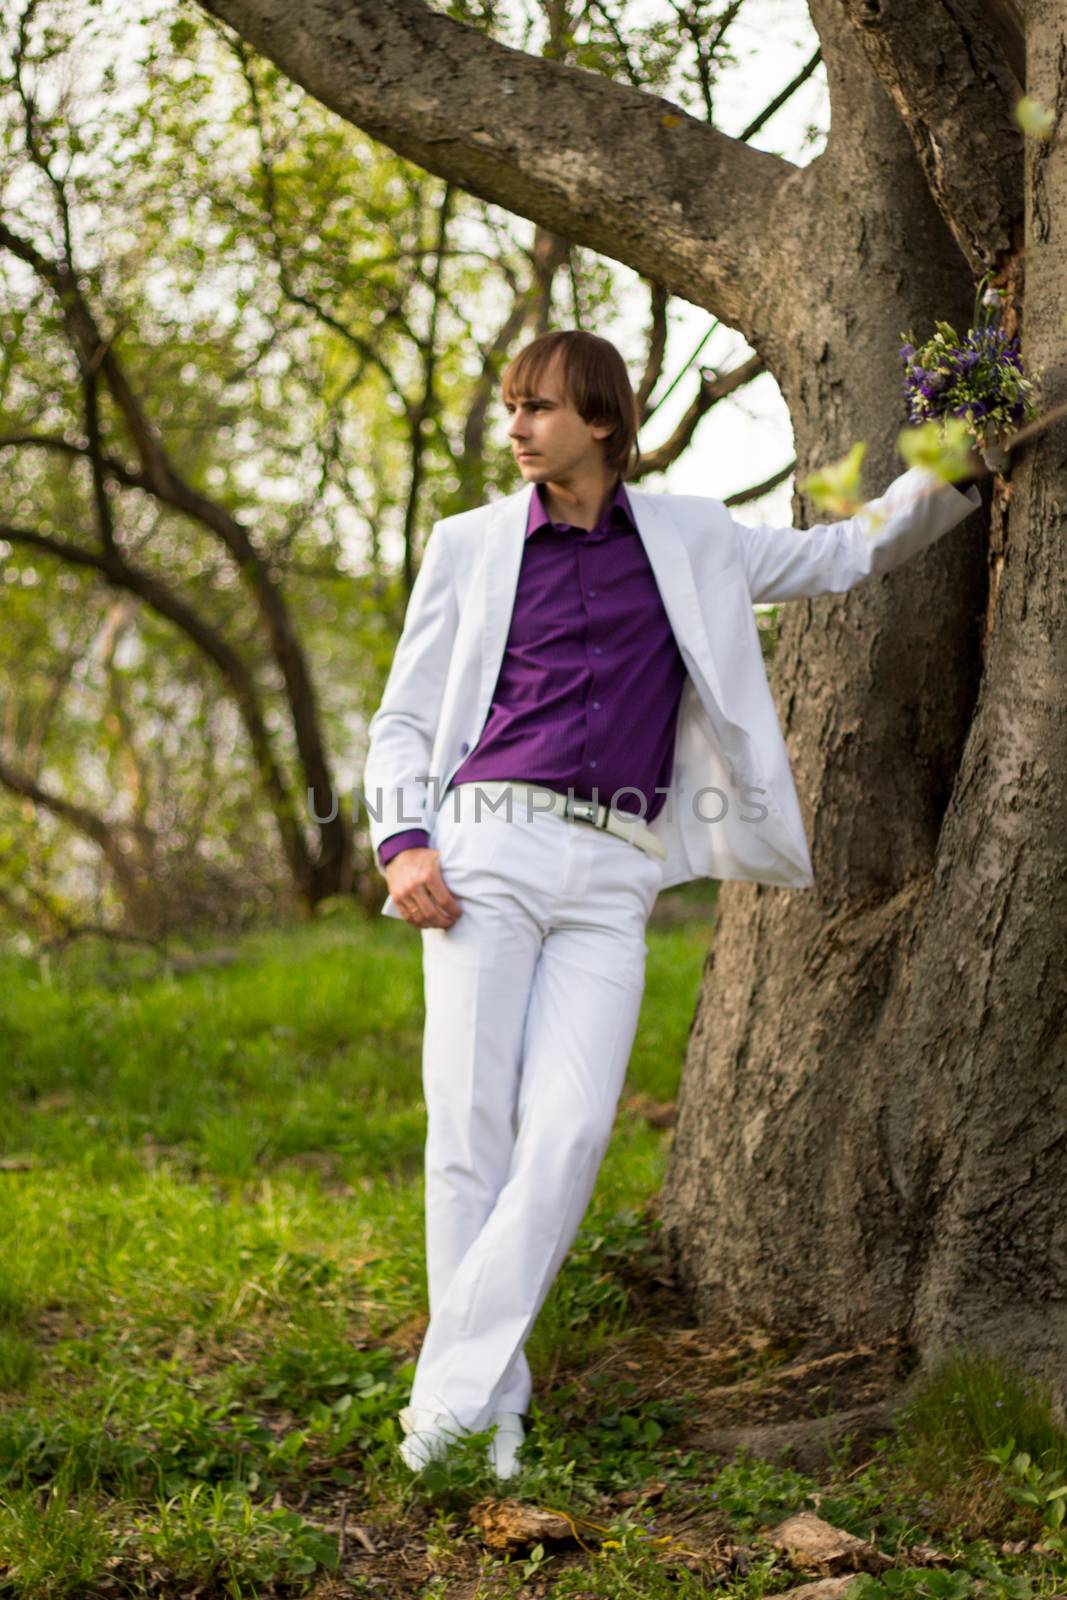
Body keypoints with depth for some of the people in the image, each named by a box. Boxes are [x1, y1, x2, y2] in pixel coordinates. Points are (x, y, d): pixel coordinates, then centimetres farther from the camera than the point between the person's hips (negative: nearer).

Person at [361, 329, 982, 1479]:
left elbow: (849, 554, 28)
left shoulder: (687, 541, 17)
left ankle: (450, 1393, -10)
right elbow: (402, 719, 14)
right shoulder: (471, 545, 14)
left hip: (613, 877, 1)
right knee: (471, 1127, -8)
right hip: (487, 848, 0)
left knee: (570, 1128, -15)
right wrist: (402, 844, -2)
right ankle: (496, 1417, 1)